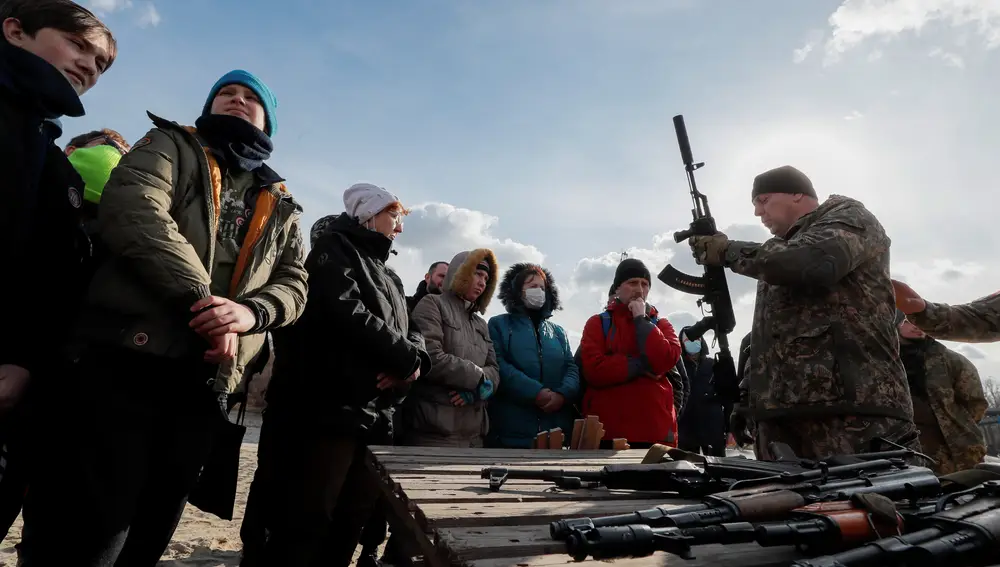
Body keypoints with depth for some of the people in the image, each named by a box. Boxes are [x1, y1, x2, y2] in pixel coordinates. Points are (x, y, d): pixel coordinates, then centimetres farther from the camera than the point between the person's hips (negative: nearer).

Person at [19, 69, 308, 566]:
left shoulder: (281, 208, 22)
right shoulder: (172, 145, 12)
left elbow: (293, 283, 11)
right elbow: (134, 210, -7)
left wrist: (250, 311, -12)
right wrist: (200, 296, -16)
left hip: (206, 381, 4)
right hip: (127, 357, -4)